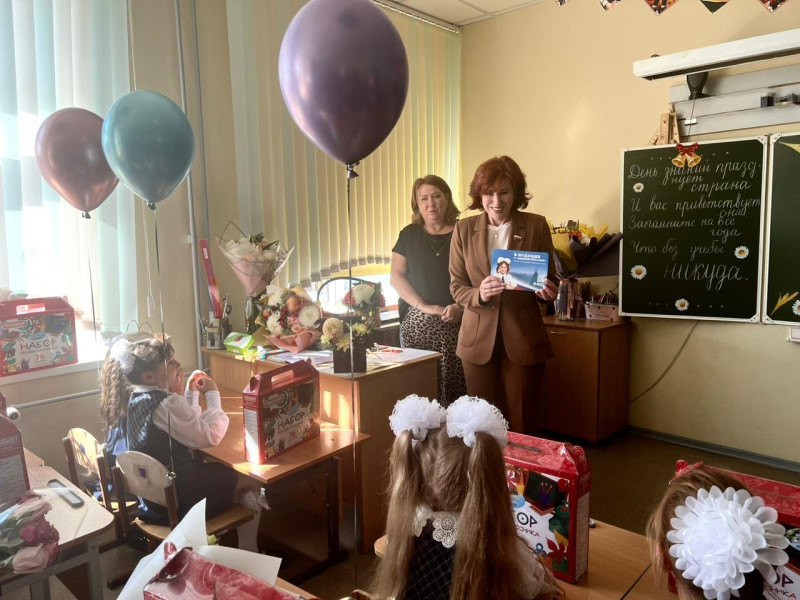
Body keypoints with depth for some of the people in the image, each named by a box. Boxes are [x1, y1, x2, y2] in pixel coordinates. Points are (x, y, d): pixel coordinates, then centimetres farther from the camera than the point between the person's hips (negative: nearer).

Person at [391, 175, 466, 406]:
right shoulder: (410, 234, 11)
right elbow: (396, 277, 5)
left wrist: (459, 306, -13)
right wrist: (423, 306, -7)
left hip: (456, 323, -1)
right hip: (418, 324, 1)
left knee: (456, 383, -6)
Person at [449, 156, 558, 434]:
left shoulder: (536, 226, -1)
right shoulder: (464, 229, 2)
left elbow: (551, 278, 6)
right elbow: (456, 286, 3)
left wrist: (547, 290, -18)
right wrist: (479, 295, -18)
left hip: (523, 338, -1)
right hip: (478, 337, 1)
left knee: (523, 424, 6)